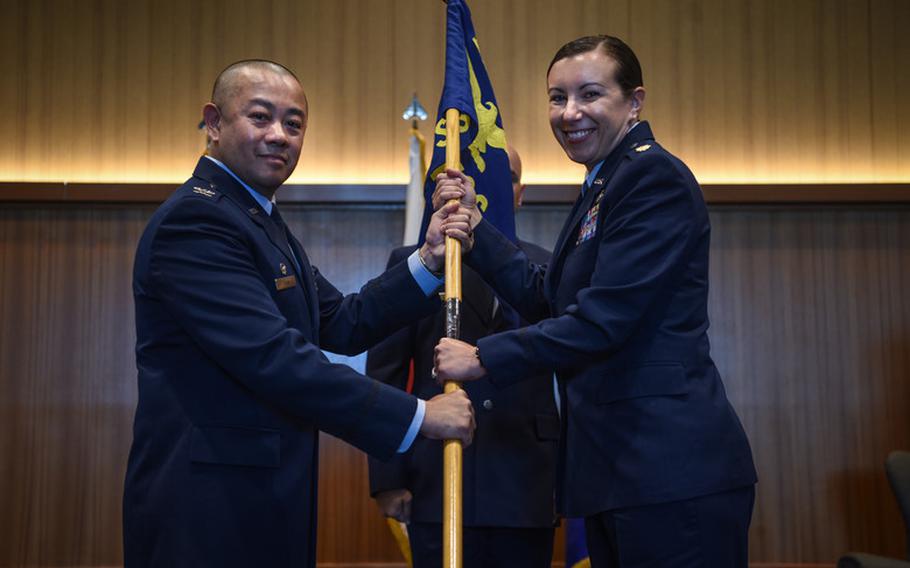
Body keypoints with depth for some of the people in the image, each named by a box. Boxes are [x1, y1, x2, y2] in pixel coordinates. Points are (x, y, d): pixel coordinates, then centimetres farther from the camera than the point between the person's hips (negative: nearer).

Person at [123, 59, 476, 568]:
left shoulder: (262, 220, 16)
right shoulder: (196, 219, -17)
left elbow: (341, 325, 11)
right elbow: (274, 359, -25)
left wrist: (427, 262, -2)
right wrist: (418, 417, -21)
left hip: (267, 497, 10)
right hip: (208, 508, -9)